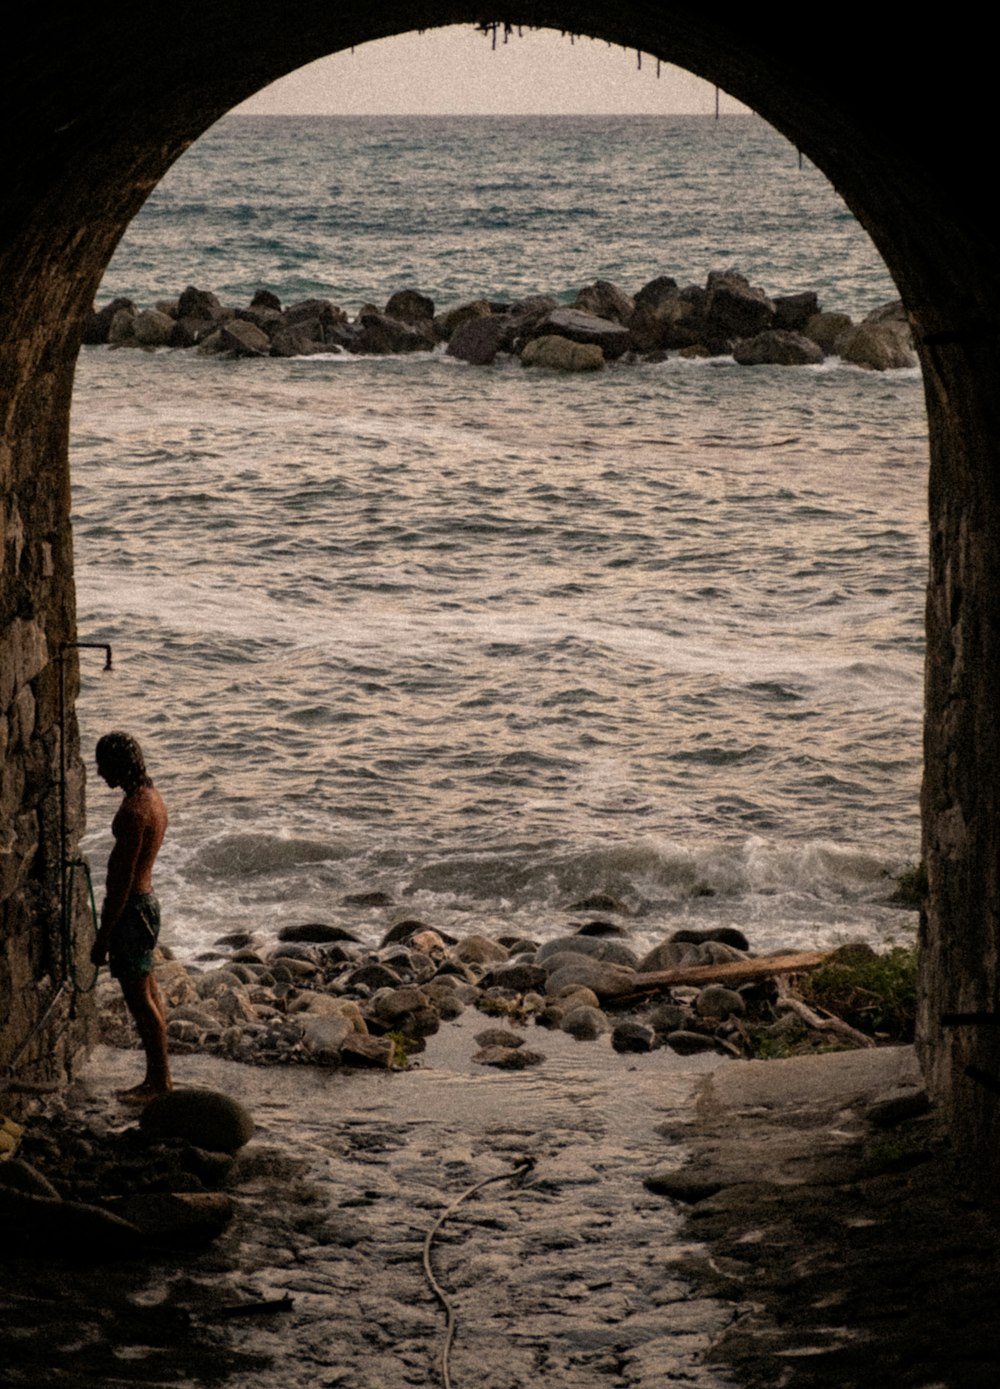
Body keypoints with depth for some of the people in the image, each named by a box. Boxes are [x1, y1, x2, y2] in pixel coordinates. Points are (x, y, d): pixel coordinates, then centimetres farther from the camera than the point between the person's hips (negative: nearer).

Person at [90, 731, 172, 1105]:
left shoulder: (133, 811, -24)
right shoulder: (151, 796, 8)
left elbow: (122, 879, -24)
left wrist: (103, 936, -19)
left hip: (130, 907, -10)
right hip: (146, 899, 10)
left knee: (139, 998, -2)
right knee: (147, 995, 16)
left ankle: (160, 1082, 4)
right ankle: (158, 1078, 24)